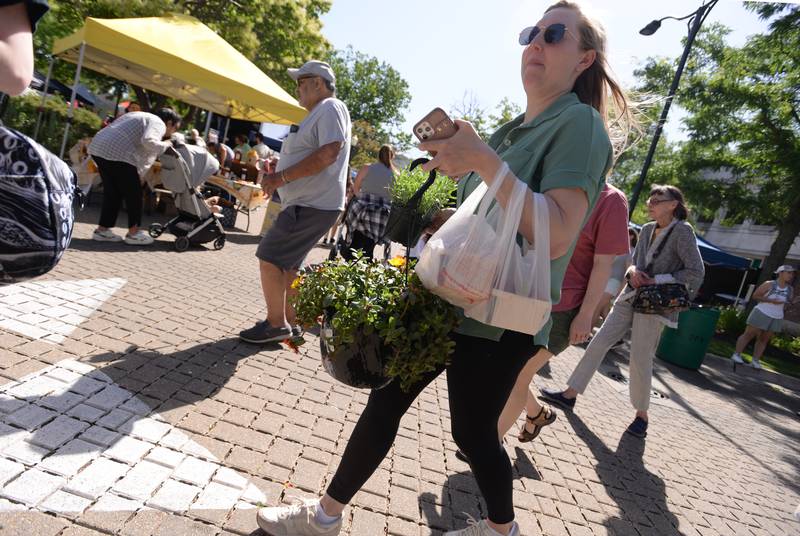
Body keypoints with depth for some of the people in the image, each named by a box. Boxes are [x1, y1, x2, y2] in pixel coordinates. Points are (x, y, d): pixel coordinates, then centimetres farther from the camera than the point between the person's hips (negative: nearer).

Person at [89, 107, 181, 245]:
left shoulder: (142, 116, 28)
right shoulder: (158, 123, -1)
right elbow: (148, 141, -21)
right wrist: (164, 145, -3)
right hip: (118, 153, -9)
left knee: (112, 192, 17)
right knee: (133, 193, 3)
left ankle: (102, 229, 21)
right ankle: (133, 233, 8)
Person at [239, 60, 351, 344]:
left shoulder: (330, 108, -9)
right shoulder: (318, 114, 24)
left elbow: (328, 153, -24)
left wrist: (283, 176, -21)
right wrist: (277, 177, 13)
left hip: (313, 205, -11)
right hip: (308, 203, 11)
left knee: (269, 258, -10)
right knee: (286, 264, 15)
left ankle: (276, 324, -1)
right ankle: (289, 321, 23)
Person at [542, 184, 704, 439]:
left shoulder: (682, 231, -9)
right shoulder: (647, 229, 10)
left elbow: (696, 273, -12)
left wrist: (655, 280, -15)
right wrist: (632, 271, -7)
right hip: (631, 296, 7)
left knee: (640, 358, -3)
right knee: (599, 342, 3)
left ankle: (641, 414, 18)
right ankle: (570, 394, 12)